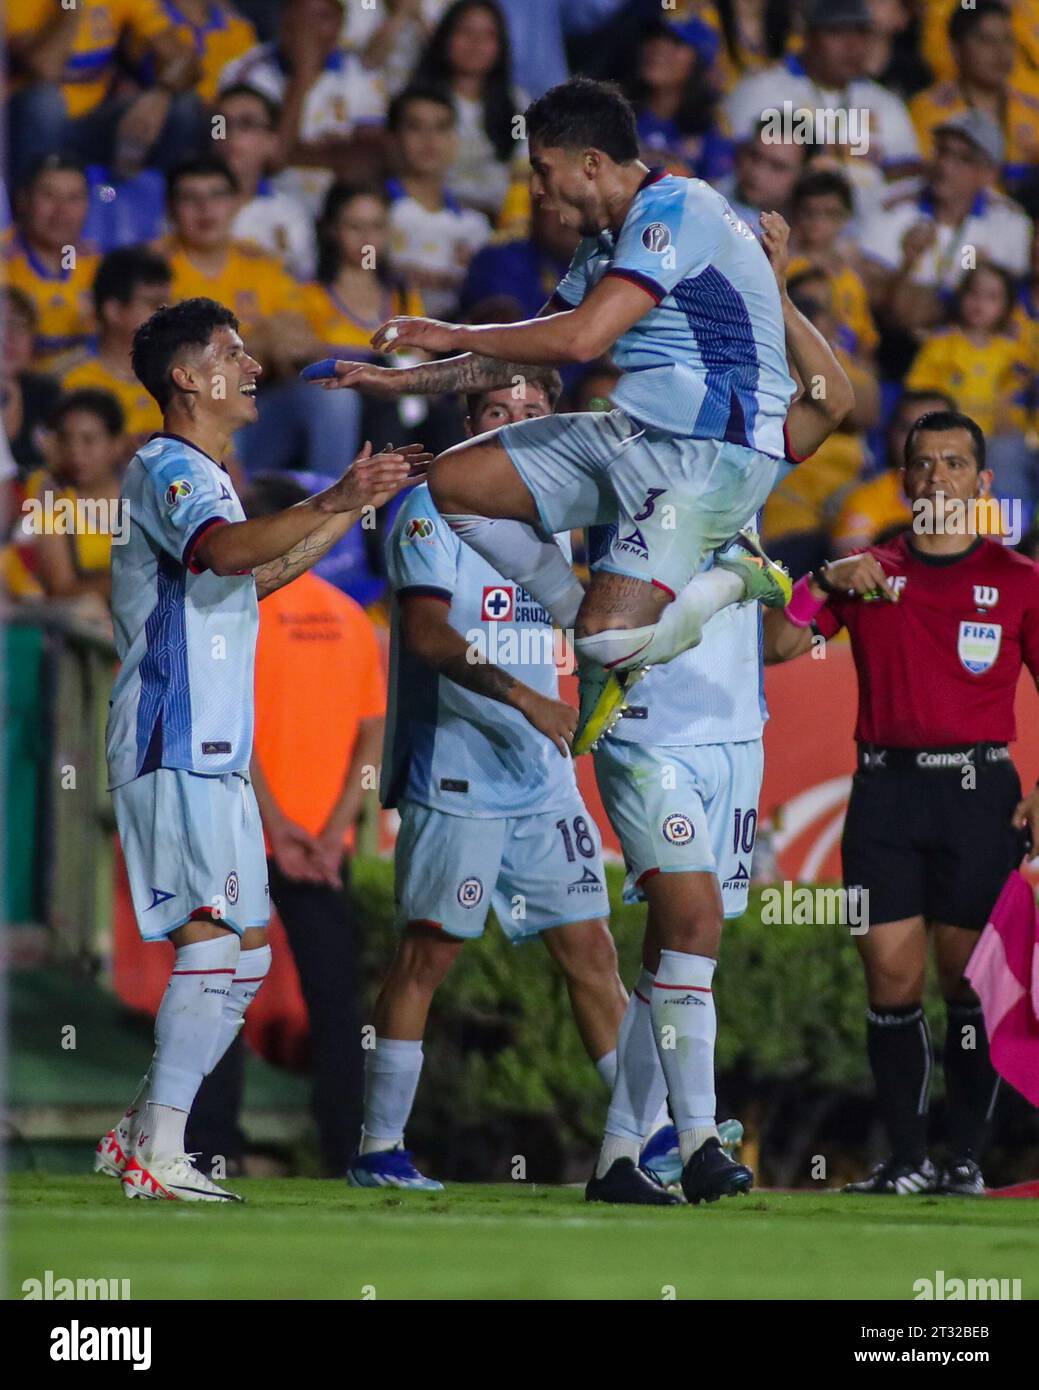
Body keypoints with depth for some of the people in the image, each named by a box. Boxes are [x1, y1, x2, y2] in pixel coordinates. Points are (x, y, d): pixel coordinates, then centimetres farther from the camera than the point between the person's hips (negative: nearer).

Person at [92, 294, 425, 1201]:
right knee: (213, 941, -15)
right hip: (176, 744, -10)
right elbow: (229, 551, -30)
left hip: (212, 752, 10)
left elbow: (263, 573, 35)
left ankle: (141, 1133, 12)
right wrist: (333, 503, -42)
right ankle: (158, 1153, -17)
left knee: (245, 950, 10)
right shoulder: (169, 467, -9)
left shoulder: (198, 475, 22)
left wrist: (358, 503, 29)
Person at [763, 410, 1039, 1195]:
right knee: (891, 978, -3)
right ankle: (906, 1160, 3)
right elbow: (777, 647, 8)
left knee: (970, 981, -2)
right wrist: (825, 583, -8)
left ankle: (968, 1160, 3)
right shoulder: (870, 573, 12)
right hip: (887, 788, 2)